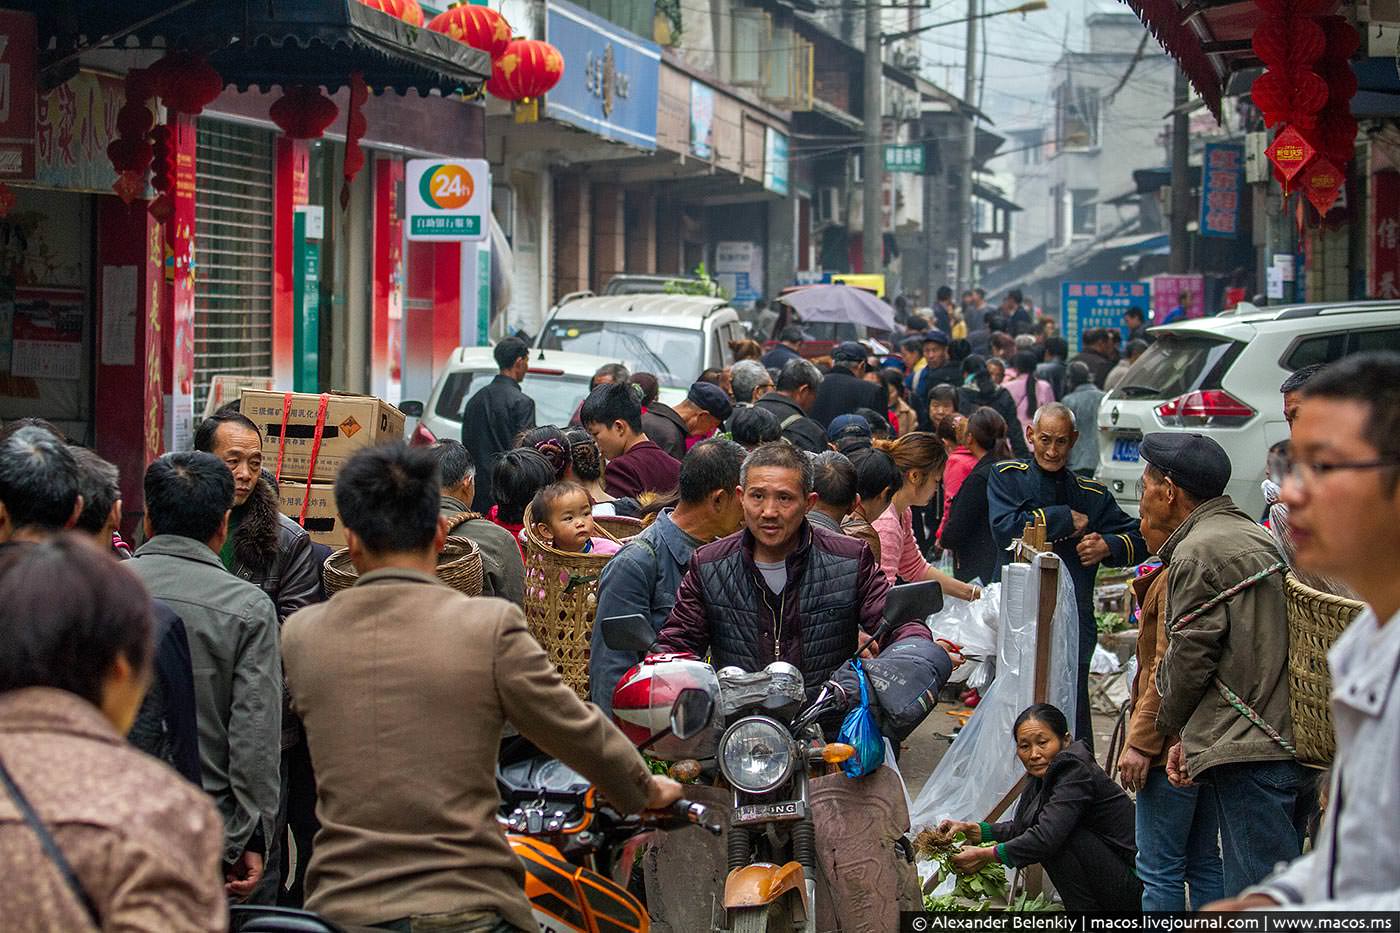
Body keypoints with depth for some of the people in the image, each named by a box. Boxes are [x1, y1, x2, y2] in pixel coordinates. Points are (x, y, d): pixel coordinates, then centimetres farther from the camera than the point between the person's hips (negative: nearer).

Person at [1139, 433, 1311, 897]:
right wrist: (1189, 734, 16)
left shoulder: (1197, 552, -9)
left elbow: (1191, 656, -9)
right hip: (1295, 742, 10)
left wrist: (1171, 728, 11)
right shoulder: (1255, 537, 20)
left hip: (1250, 752, -10)